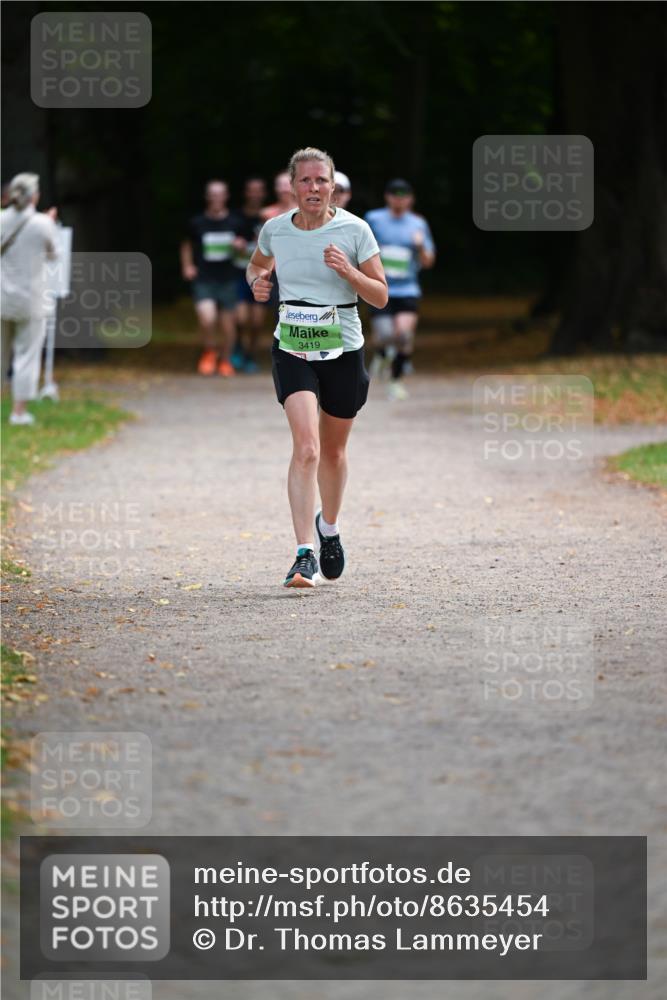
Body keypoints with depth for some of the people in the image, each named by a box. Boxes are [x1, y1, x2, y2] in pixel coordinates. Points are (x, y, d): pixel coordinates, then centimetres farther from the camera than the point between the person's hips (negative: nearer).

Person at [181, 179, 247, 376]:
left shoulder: (235, 222, 5)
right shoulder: (197, 223, 2)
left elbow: (244, 246, 18)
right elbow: (187, 245, 17)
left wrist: (240, 246, -5)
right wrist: (187, 266, 3)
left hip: (228, 279, 2)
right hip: (203, 279, -2)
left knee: (227, 322, 5)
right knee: (207, 318, -21)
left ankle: (225, 360, 26)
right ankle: (210, 351, 8)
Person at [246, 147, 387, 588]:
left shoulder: (354, 230, -7)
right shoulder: (275, 229, -1)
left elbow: (381, 296, -4)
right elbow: (258, 264, 22)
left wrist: (348, 271, -21)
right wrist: (257, 281, -1)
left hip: (343, 351, 0)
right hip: (292, 350, 0)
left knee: (333, 451, 15)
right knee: (306, 447, -18)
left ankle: (329, 526, 45)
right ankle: (306, 555, -23)